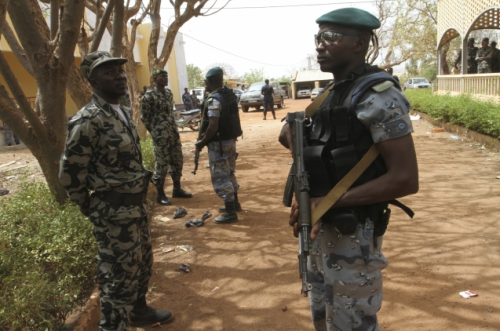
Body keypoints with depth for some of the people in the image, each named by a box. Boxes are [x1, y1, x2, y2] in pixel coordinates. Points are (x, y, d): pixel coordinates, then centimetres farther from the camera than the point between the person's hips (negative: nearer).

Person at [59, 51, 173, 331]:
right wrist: (90, 210, -5)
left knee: (143, 265, 25)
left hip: (137, 206, 9)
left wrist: (138, 200, 15)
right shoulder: (89, 120, -20)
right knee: (120, 276, 3)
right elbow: (70, 173, -17)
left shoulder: (125, 113, 8)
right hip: (115, 213, -9)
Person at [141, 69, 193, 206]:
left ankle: (177, 189, 27)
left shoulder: (169, 92, 10)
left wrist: (174, 127, 14)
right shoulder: (149, 96, -12)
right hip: (160, 136, -7)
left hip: (174, 133, 7)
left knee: (177, 161, 13)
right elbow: (144, 117, -8)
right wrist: (155, 131, -4)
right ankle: (160, 195, 10)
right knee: (161, 164, -1)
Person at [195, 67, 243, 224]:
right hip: (231, 140, 10)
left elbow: (213, 126, -25)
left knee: (220, 177, -2)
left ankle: (230, 212, 3)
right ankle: (234, 203, 35)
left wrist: (202, 142, -12)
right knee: (229, 173, 22)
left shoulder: (213, 100, -20)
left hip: (219, 143, -9)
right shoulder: (230, 94, 9)